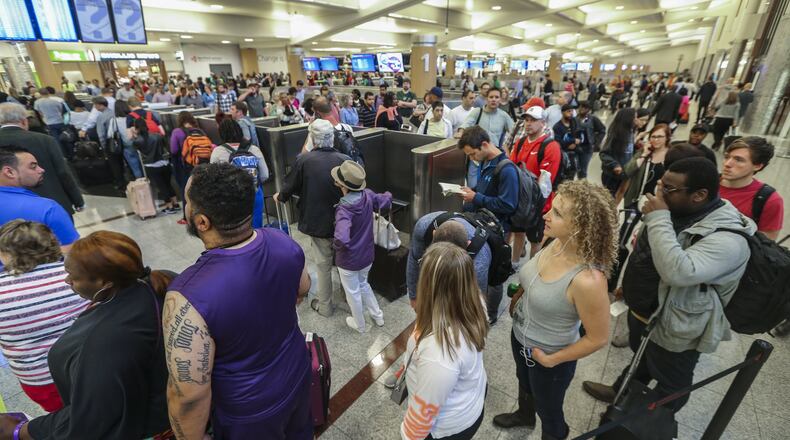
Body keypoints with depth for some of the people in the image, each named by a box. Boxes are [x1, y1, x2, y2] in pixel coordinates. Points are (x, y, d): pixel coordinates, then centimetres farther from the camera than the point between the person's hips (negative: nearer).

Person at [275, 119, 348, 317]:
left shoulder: (304, 160, -15)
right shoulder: (345, 160, -11)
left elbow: (290, 187, -3)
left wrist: (280, 197, 20)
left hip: (318, 222, -2)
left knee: (323, 264, 12)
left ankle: (324, 305, 27)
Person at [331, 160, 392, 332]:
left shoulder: (344, 209, -31)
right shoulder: (368, 195, -13)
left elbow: (342, 239, -43)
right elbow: (387, 200, 3)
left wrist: (335, 245, -21)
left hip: (349, 260, -6)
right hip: (367, 255, 6)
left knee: (353, 292, 19)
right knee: (363, 284, 31)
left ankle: (360, 325, 41)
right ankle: (378, 316, 44)